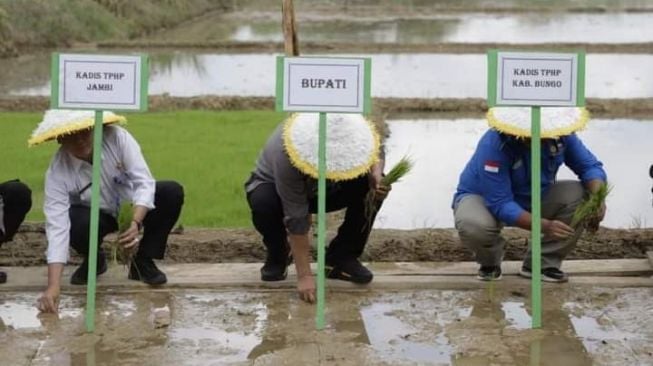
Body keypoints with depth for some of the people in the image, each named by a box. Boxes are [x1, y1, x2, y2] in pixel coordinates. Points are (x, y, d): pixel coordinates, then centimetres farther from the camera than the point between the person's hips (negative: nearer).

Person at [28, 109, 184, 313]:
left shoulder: (117, 137, -28)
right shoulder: (58, 172, -28)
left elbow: (144, 182, -29)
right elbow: (57, 227, -34)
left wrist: (136, 222, -47)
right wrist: (53, 286, -43)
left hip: (134, 208, 2)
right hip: (96, 216, -1)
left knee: (172, 192, -24)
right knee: (78, 224, -35)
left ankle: (143, 262, -7)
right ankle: (94, 261, 3)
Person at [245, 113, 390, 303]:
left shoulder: (352, 131, -28)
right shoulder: (287, 157, -40)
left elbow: (376, 151, -6)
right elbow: (296, 219, -37)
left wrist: (376, 176, -28)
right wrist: (304, 275, -36)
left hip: (325, 191, 4)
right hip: (273, 187, -4)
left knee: (371, 188, -21)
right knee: (263, 202, -37)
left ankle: (341, 257, -5)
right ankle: (277, 255, -5)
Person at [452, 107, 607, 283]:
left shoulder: (561, 135, -20)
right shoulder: (494, 145, -35)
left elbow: (590, 167, -11)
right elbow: (500, 205, -36)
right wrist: (544, 225, -47)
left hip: (534, 198, 5)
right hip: (485, 198, -4)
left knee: (582, 195, -20)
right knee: (473, 226, -39)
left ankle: (543, 262, -5)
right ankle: (490, 262, -1)